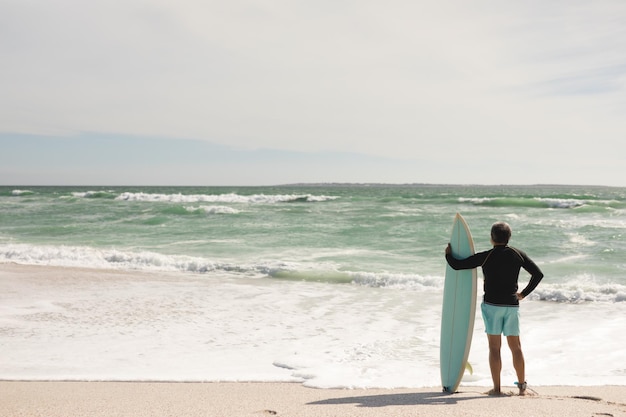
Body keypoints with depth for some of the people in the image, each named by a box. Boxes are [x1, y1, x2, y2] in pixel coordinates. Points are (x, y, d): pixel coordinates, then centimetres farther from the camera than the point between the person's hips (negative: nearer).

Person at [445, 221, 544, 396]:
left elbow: (457, 265, -6)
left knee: (494, 347, 1)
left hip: (492, 304, -3)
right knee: (516, 346, 12)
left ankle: (496, 388, 2)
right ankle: (522, 386, 17)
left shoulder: (485, 257, -8)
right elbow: (538, 273, 6)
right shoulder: (518, 254, 2)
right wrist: (524, 293, 13)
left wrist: (448, 254, 14)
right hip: (512, 305, 3)